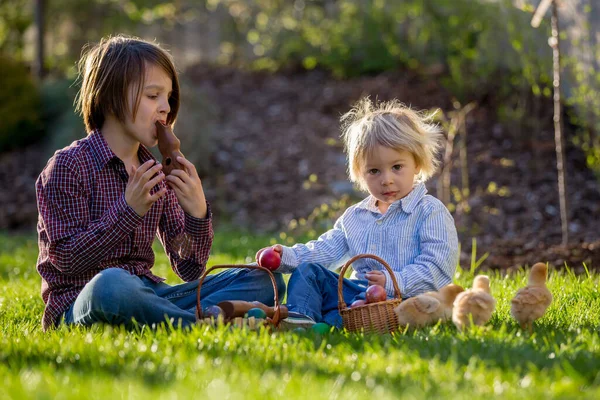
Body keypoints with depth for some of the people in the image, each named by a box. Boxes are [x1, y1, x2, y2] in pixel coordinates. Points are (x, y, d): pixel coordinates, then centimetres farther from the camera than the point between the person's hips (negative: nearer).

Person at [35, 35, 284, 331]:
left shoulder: (156, 173, 12)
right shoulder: (68, 165, -5)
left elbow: (189, 270, 8)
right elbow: (66, 261, -13)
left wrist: (198, 215, -11)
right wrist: (128, 210, -20)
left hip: (145, 294, 7)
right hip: (80, 303, -7)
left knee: (264, 279, -4)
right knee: (112, 283, -43)